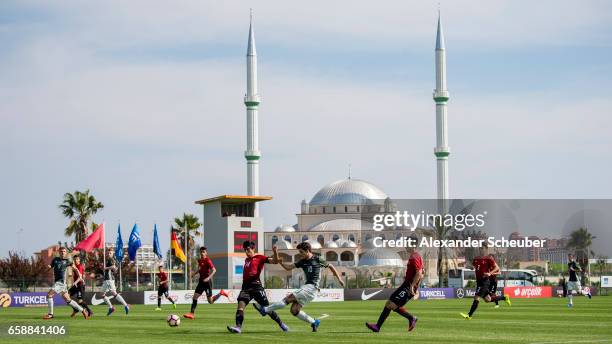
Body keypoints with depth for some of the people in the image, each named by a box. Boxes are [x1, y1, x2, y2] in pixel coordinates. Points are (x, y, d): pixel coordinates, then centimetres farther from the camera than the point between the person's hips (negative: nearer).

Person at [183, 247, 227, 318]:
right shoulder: (199, 260, 9)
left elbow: (214, 270, -19)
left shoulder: (208, 260, -14)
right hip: (201, 281, 7)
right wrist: (195, 273, 9)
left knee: (210, 301, 0)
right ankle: (192, 313, -2)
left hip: (207, 281, -7)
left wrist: (208, 278, -30)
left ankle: (221, 293, 21)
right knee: (195, 297, -3)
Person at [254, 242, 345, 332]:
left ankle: (265, 309, -16)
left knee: (289, 298, -16)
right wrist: (277, 258, -1)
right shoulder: (302, 262, 16)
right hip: (305, 286, 7)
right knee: (294, 310, -5)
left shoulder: (317, 260, 1)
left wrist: (339, 279, 14)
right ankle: (314, 322, 9)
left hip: (312, 288, -7)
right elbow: (288, 267, 11)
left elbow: (330, 266, 13)